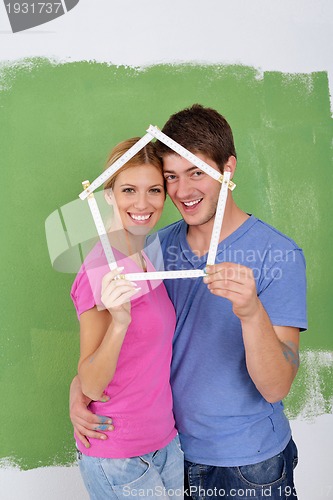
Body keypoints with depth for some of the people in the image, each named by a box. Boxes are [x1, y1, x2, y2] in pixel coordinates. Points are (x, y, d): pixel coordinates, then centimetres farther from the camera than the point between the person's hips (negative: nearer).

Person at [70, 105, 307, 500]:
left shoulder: (279, 255, -18)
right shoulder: (158, 246, -5)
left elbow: (275, 388, -22)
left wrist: (251, 312, -39)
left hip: (249, 465, -3)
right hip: (172, 451, 4)